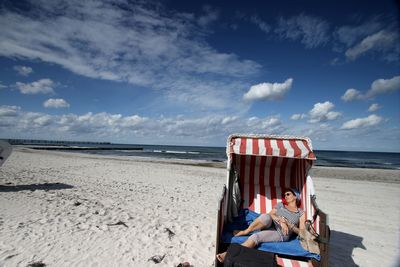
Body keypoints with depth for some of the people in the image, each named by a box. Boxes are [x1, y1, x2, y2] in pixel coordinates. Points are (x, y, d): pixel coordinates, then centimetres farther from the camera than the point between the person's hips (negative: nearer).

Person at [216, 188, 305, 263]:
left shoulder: (301, 213, 14)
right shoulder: (280, 205, 20)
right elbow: (269, 214, 5)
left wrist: (288, 224, -9)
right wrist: (280, 220, -14)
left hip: (280, 234, -2)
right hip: (269, 225, 2)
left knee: (256, 236, -31)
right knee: (265, 216, -37)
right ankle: (246, 231, -17)